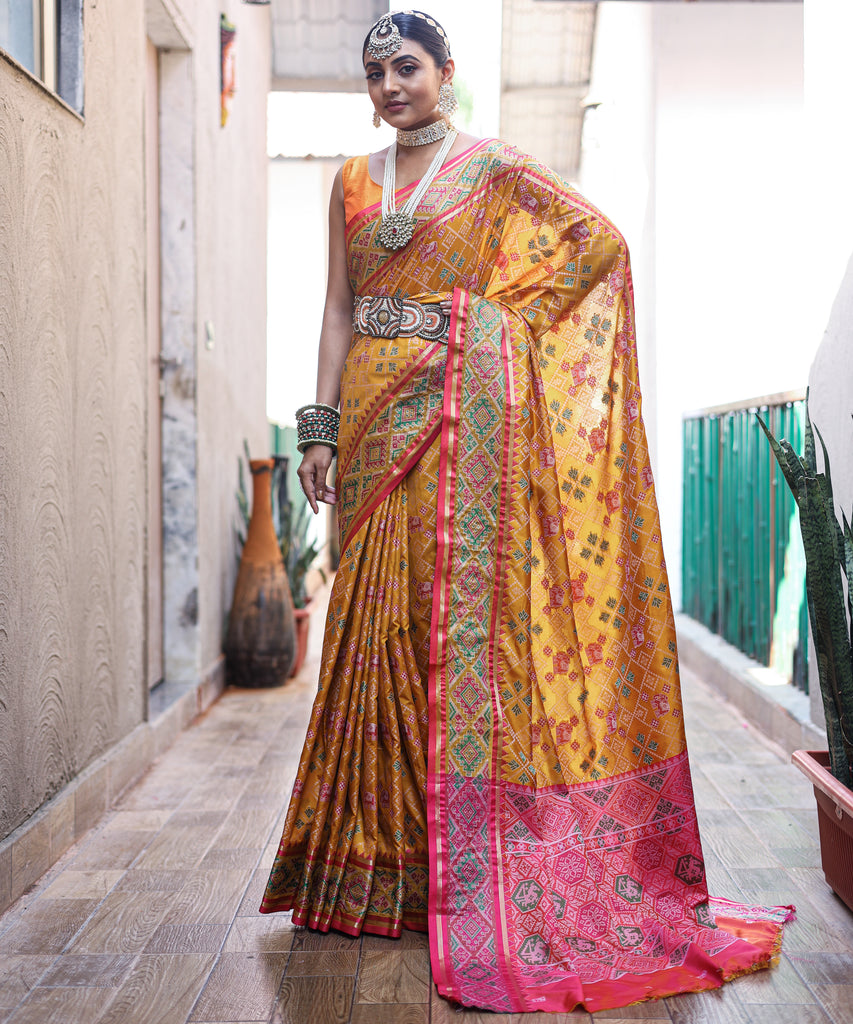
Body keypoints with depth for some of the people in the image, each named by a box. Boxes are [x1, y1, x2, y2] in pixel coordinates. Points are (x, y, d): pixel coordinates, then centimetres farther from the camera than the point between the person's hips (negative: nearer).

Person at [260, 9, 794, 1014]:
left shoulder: (496, 169, 6)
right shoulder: (353, 182, 17)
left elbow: (602, 238, 2)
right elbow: (338, 310, 13)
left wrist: (505, 312, 0)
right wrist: (321, 427, 4)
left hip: (461, 414, -4)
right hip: (375, 416, 4)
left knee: (461, 603, -7)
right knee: (376, 615, 2)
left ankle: (471, 853, 4)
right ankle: (383, 852, 15)